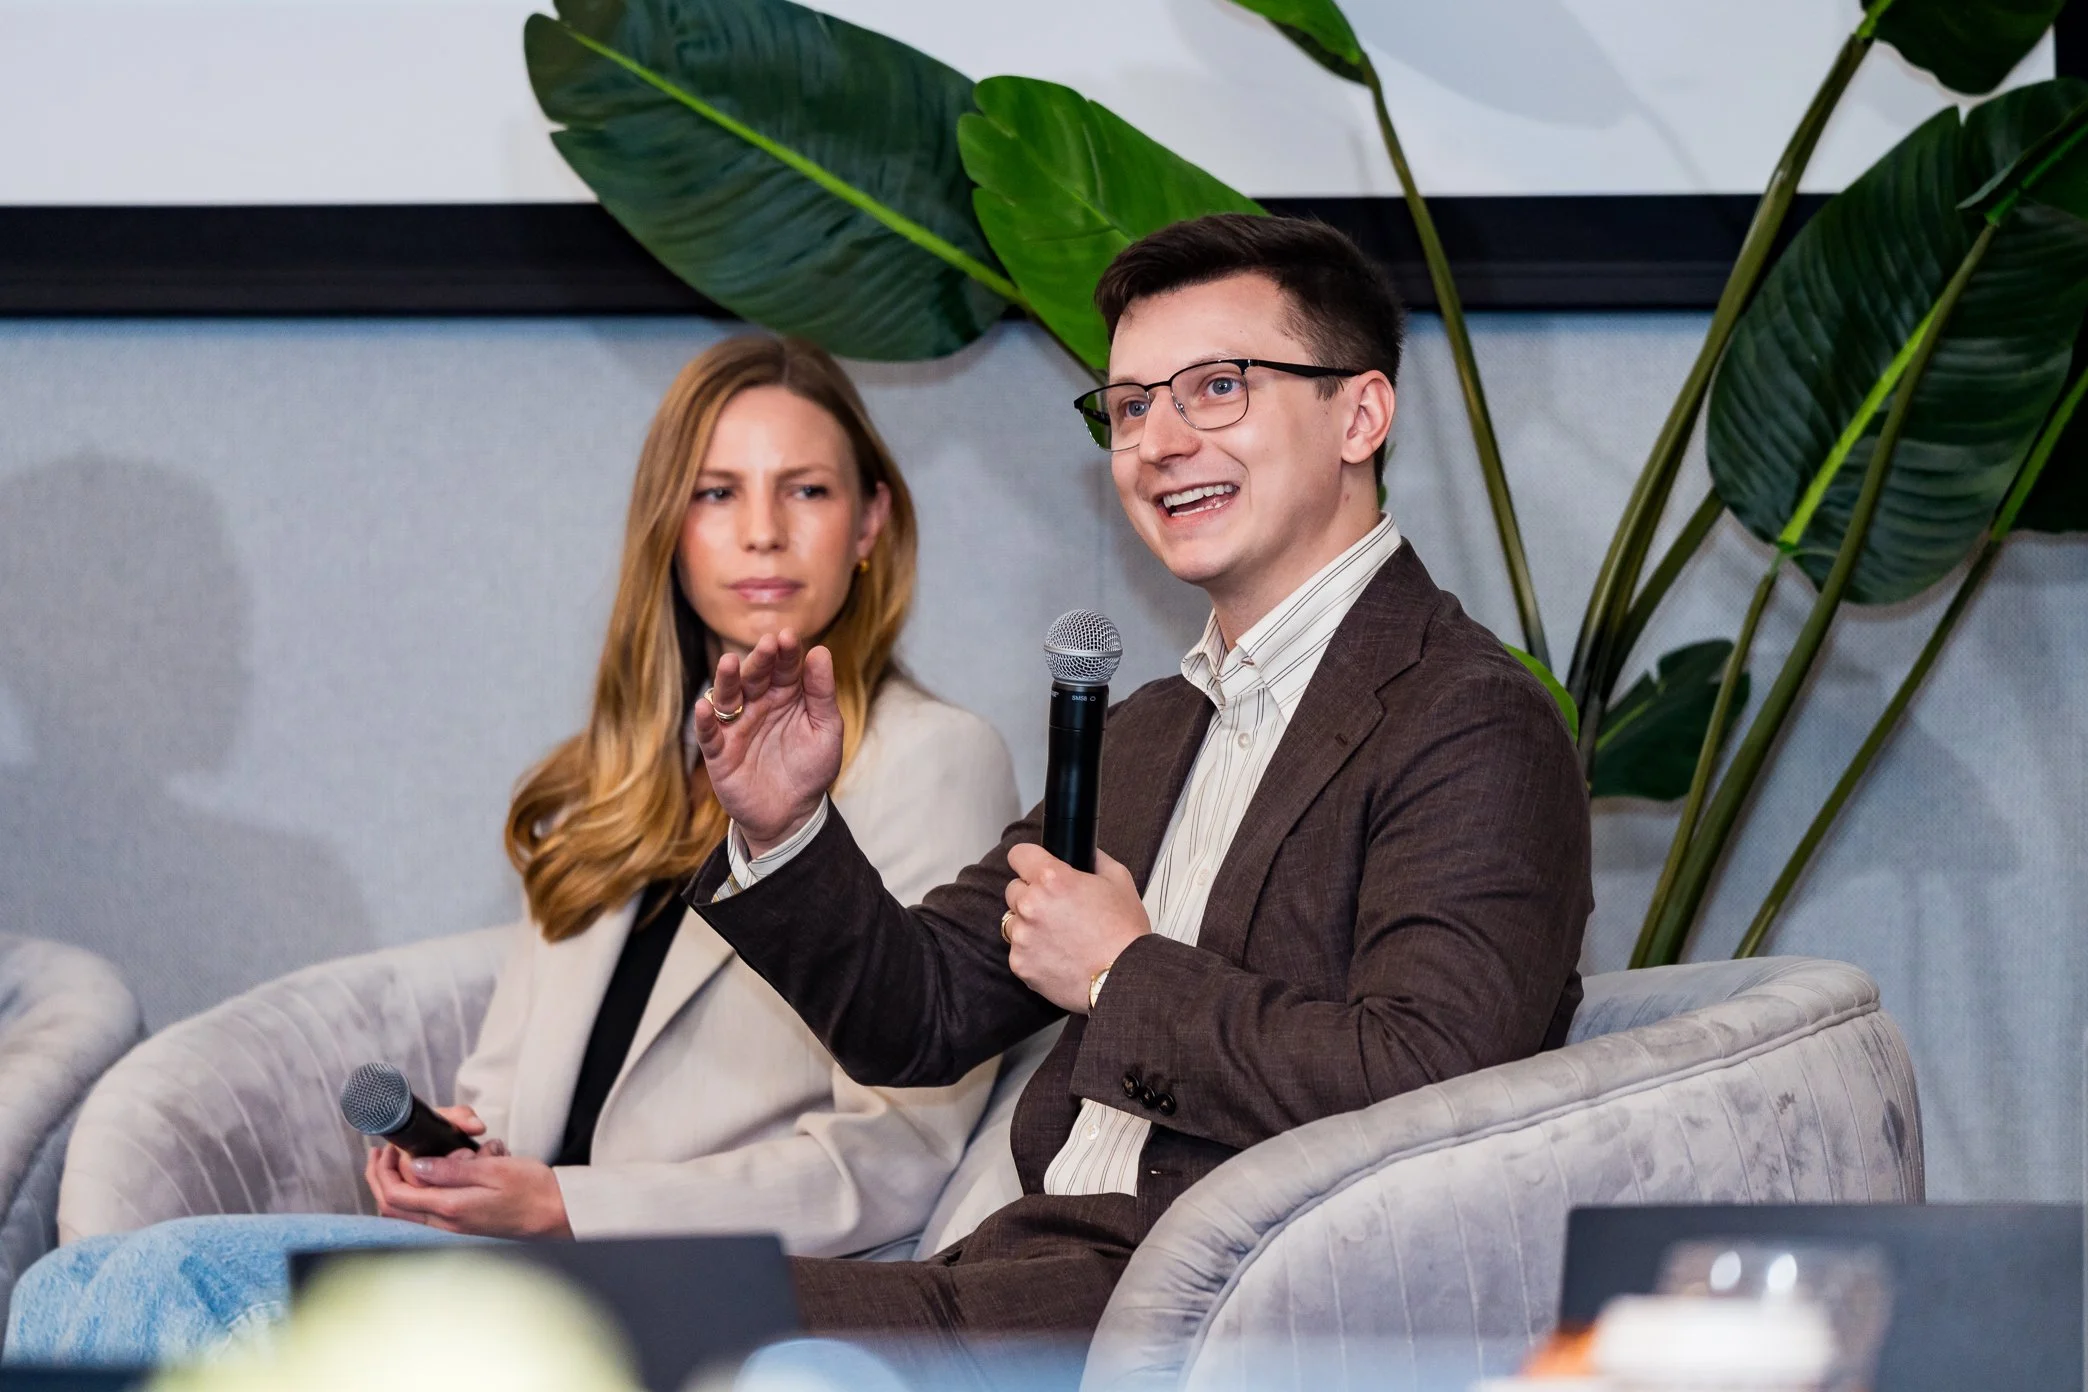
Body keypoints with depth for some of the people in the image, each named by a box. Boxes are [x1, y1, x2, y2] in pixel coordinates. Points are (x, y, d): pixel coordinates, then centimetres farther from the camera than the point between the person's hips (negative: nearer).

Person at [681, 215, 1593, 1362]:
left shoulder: (1473, 729, -8)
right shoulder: (1149, 732, 22)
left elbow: (1423, 1090, -22)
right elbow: (918, 1020, 24)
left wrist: (1126, 975, -10)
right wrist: (786, 833, 6)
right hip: (1042, 1260, 8)